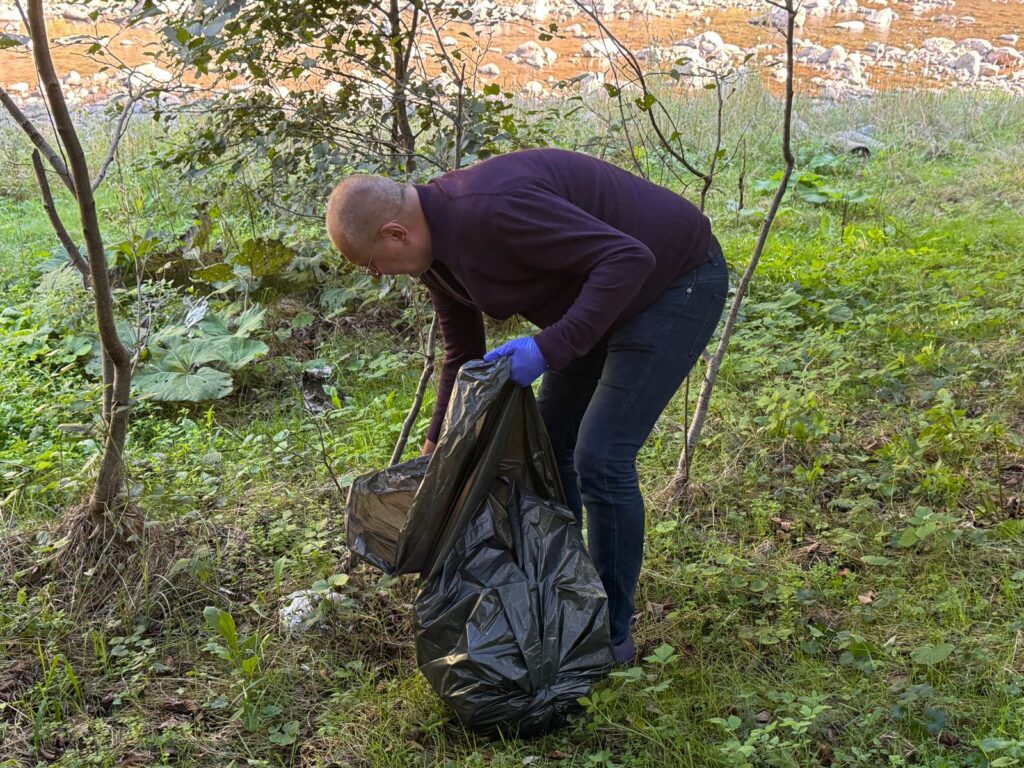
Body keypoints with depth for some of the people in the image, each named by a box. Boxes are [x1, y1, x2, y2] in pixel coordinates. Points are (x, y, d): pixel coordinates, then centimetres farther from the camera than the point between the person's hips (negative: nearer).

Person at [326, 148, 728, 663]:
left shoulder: (493, 210, -33)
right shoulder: (434, 245, -2)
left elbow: (628, 258, -35)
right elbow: (463, 355, 12)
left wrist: (549, 348, -38)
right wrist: (435, 448, 15)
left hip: (678, 282, -10)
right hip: (603, 296, 10)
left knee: (599, 458, -13)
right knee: (548, 443, 12)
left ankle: (611, 636, 4)